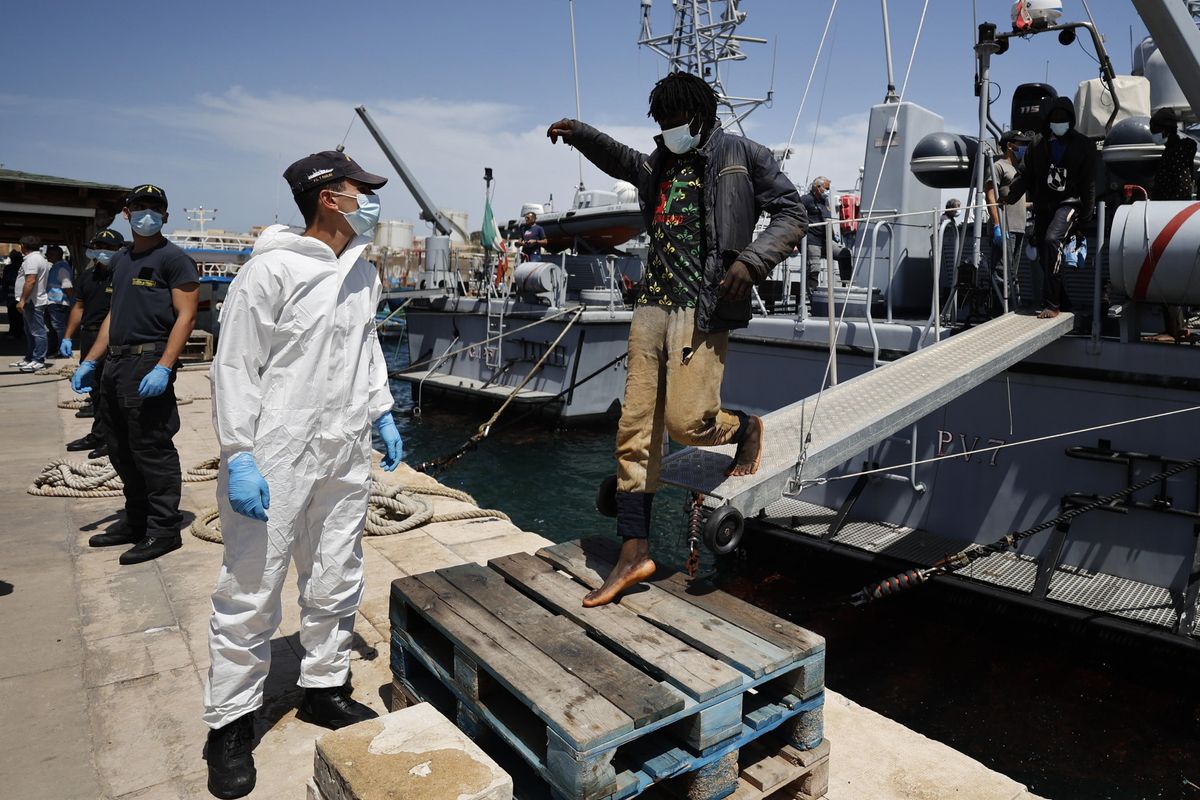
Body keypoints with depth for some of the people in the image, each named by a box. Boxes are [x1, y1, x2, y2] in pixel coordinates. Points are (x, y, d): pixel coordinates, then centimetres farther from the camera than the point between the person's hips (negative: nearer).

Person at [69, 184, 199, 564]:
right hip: (115, 365, 9)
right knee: (121, 450, 14)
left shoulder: (173, 259, -6)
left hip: (149, 365, -9)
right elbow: (114, 314, 22)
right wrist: (90, 362, 16)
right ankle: (136, 521, 27)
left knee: (152, 451, -5)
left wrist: (164, 367, -23)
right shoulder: (120, 259, 19)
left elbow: (186, 316, -13)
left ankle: (164, 529, 5)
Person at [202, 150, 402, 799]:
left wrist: (382, 414, 16)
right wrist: (238, 457, -15)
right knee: (251, 593, 4)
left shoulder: (363, 274, 11)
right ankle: (229, 722, 21)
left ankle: (325, 686, 33)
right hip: (275, 459, -6)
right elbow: (236, 367, -11)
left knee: (337, 585, 15)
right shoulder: (272, 269, -11)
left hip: (344, 456, 7)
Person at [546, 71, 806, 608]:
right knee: (635, 430, 0)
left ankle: (746, 428, 23)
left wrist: (752, 260, -15)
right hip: (653, 303, 6)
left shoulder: (741, 156, 6)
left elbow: (792, 213, 1)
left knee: (687, 421, -14)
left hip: (701, 307, -5)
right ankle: (634, 552, 7)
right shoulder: (658, 166, 21)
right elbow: (619, 159, 38)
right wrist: (579, 134, 22)